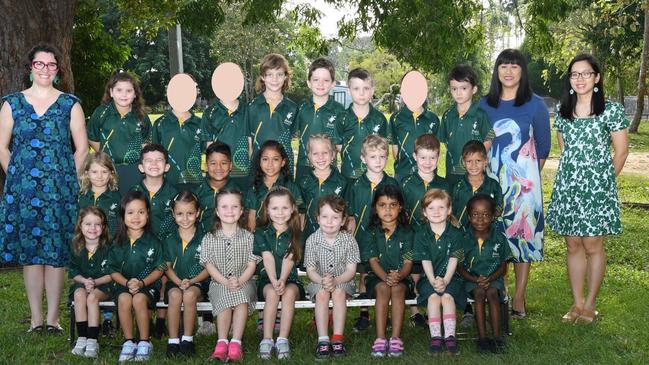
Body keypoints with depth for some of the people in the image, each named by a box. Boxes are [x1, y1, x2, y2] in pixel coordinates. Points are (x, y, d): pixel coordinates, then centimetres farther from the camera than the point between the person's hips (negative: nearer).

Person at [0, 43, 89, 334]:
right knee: (29, 251, 3)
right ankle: (35, 318, 11)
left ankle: (52, 318, 8)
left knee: (57, 252, 0)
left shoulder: (70, 104, 7)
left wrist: (68, 179, 1)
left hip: (60, 190, -1)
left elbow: (82, 148, 7)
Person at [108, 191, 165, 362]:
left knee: (139, 299, -33)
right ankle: (128, 342, -17)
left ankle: (144, 343, -16)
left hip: (148, 285, -2)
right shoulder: (118, 243, 6)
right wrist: (127, 283, -14)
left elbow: (159, 269, -1)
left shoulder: (153, 241, 0)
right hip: (124, 285, 2)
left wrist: (142, 283, -15)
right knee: (124, 299, -31)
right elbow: (113, 270, 4)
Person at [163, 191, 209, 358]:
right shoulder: (169, 240, 7)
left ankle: (187, 339, -19)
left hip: (198, 282, -2)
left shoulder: (204, 238, 0)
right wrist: (179, 282, -12)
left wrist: (191, 281, -14)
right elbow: (168, 267, 7)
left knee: (189, 294, -33)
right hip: (175, 282, 2)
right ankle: (173, 341, -25)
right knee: (175, 295, -31)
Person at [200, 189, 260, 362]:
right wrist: (225, 282, -18)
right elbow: (209, 265, -2)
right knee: (225, 298, -32)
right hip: (218, 283, 0)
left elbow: (252, 264, 0)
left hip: (243, 282, 0)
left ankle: (236, 342, -31)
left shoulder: (248, 237, 6)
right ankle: (222, 341, -26)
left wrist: (240, 281, -19)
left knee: (241, 298, -32)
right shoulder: (209, 238, 6)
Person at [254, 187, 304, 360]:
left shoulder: (295, 234, 5)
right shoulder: (261, 233, 5)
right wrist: (274, 281, -27)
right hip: (267, 279, 0)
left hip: (291, 279, 0)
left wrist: (282, 280, -27)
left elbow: (289, 260, -10)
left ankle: (283, 340, -32)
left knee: (289, 292, -32)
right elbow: (268, 258, -11)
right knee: (272, 292, -32)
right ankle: (267, 340, -32)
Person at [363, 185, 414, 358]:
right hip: (378, 276, 0)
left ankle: (396, 338, -36)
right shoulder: (373, 232, 4)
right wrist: (386, 277, -23)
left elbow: (408, 262, -4)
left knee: (398, 289, -32)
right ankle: (380, 338, -36)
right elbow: (373, 260, -4)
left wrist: (399, 276, -27)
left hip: (401, 276, 0)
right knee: (383, 288, -32)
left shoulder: (406, 232, 3)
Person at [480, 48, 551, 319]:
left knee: (522, 233, 0)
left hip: (523, 179, -2)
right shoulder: (485, 104, 7)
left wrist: (530, 174, 6)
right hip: (491, 179, 3)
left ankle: (519, 298, 6)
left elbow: (543, 146, 5)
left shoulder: (535, 104, -1)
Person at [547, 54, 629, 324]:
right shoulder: (562, 111, 9)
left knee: (593, 246, 1)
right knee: (573, 246, 8)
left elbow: (621, 151, 0)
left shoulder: (611, 110, -5)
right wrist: (574, 174, 12)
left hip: (596, 188, -4)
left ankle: (590, 304, 13)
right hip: (567, 187, 4)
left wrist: (605, 180, 4)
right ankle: (577, 302, 17)